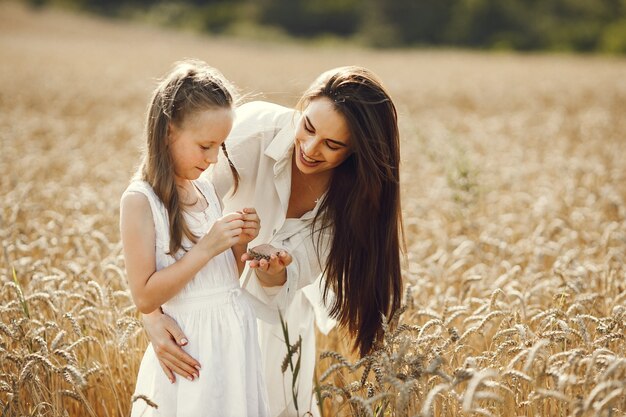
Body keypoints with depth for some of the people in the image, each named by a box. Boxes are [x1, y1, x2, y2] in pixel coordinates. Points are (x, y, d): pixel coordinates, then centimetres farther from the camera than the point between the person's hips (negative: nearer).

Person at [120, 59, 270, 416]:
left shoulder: (208, 189, 7)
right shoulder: (140, 201, -14)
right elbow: (145, 297, -17)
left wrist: (241, 243, -4)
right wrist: (206, 249, -21)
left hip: (237, 336, 7)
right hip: (192, 349, -7)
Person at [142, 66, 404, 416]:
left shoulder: (353, 195, -22)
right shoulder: (256, 128, -31)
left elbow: (285, 288, -21)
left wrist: (274, 275, -44)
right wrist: (153, 315, -43)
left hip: (275, 307, 2)